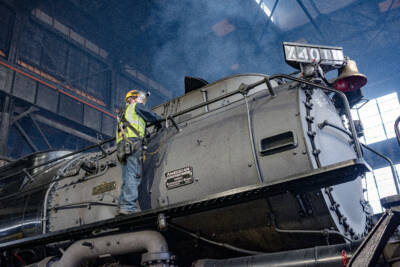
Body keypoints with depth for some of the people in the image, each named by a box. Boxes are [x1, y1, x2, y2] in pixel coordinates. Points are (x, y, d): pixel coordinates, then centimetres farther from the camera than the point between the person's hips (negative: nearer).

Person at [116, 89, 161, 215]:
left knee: (127, 179, 1)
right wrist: (160, 119, 33)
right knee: (134, 176, -18)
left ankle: (122, 207, -8)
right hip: (133, 142, -8)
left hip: (122, 146, 8)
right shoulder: (136, 106, 14)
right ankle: (129, 207, -28)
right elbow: (152, 117, 15)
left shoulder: (123, 112, 36)